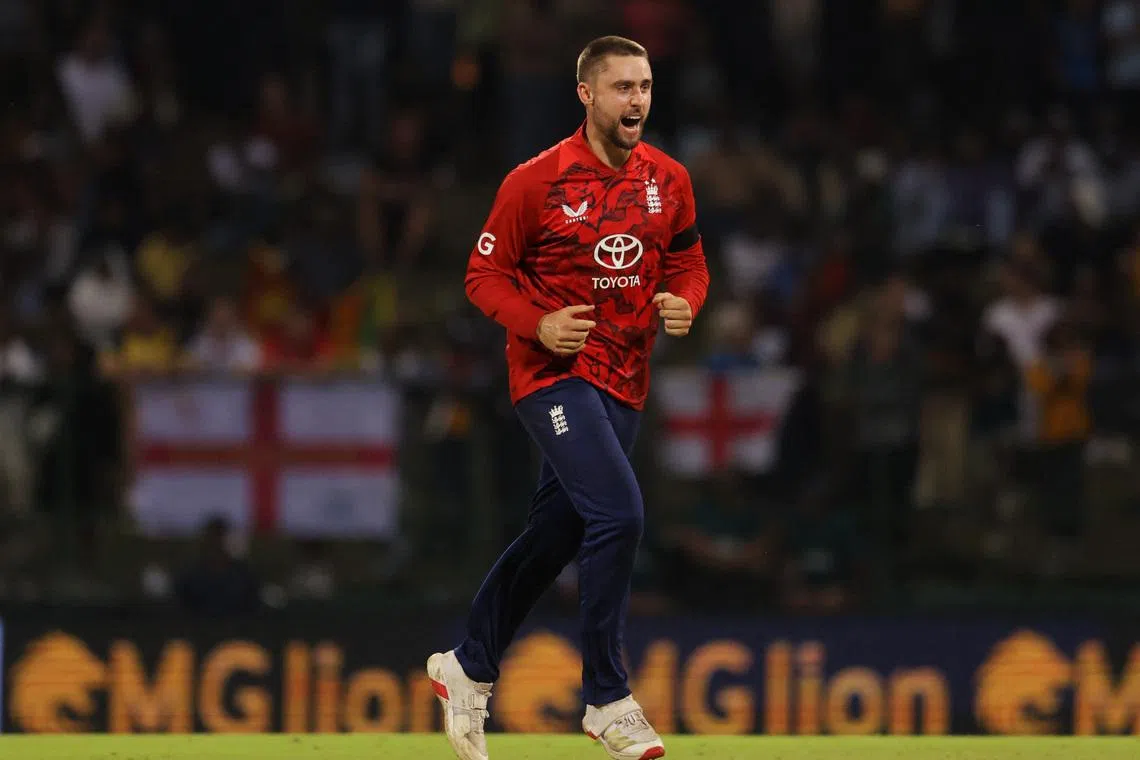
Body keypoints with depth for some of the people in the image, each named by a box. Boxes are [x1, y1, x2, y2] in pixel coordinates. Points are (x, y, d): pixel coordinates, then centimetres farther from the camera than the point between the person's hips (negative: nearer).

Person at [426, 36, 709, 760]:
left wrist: (684, 302, -7)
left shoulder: (668, 179, 5)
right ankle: (607, 700, -12)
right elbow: (485, 272, -4)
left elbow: (689, 262, 16)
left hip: (623, 381, 6)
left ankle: (468, 669, 32)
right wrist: (537, 323, -20)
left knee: (557, 535, 13)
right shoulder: (536, 181, -10)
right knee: (619, 513, -21)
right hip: (555, 370, -6)